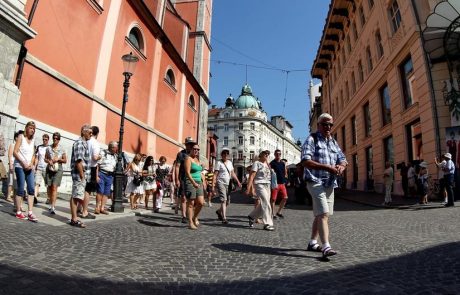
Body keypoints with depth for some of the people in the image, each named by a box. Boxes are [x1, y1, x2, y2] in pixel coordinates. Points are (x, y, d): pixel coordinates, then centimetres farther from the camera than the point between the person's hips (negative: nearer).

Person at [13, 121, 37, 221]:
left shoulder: (32, 140, 13)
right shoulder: (21, 137, -1)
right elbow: (15, 152, -9)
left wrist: (31, 164, -4)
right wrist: (23, 163, -14)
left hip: (29, 168, 5)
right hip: (20, 166, -5)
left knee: (31, 189, -3)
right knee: (21, 189, -3)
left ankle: (30, 213, -2)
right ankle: (18, 212, 7)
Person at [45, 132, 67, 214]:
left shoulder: (62, 149, 2)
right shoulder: (49, 148, 7)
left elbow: (65, 160, 5)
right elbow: (45, 158, 12)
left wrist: (58, 159, -12)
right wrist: (48, 161, -9)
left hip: (58, 170, -3)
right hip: (49, 169, 3)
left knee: (54, 187, -13)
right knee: (49, 187, 8)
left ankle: (53, 207, -18)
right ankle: (51, 204, 22)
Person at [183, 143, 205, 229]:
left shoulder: (197, 159, 18)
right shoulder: (188, 159, -7)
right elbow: (187, 172, -17)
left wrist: (203, 181, 16)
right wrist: (193, 182, -27)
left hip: (198, 183, 7)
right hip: (190, 183, -7)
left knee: (201, 202, 1)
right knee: (191, 204, -1)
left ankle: (195, 217, 24)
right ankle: (190, 223, 7)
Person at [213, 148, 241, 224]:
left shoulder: (230, 162, 14)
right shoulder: (219, 163, -4)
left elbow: (233, 173, 18)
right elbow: (215, 175, -8)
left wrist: (238, 181, 9)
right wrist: (213, 185, -15)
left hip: (228, 184, 6)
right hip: (221, 183, -6)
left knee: (228, 202, 10)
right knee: (223, 200, -16)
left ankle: (219, 211, 36)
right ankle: (224, 218, -13)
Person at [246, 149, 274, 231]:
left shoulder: (267, 164, 17)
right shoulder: (257, 163, -5)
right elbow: (251, 176, -11)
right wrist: (249, 188, -18)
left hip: (267, 185, 8)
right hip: (260, 184, -8)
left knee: (262, 204, 10)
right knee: (266, 204, -11)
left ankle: (252, 217, 30)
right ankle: (267, 224, -4)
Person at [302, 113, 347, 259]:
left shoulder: (333, 142, 17)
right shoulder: (311, 139, -6)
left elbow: (343, 159, 16)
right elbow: (306, 161, -18)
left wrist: (341, 166, -9)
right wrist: (327, 167, -25)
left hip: (330, 184, 8)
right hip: (316, 182, -8)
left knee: (320, 214, 13)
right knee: (323, 213, -16)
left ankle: (313, 242, 25)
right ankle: (326, 246, -15)